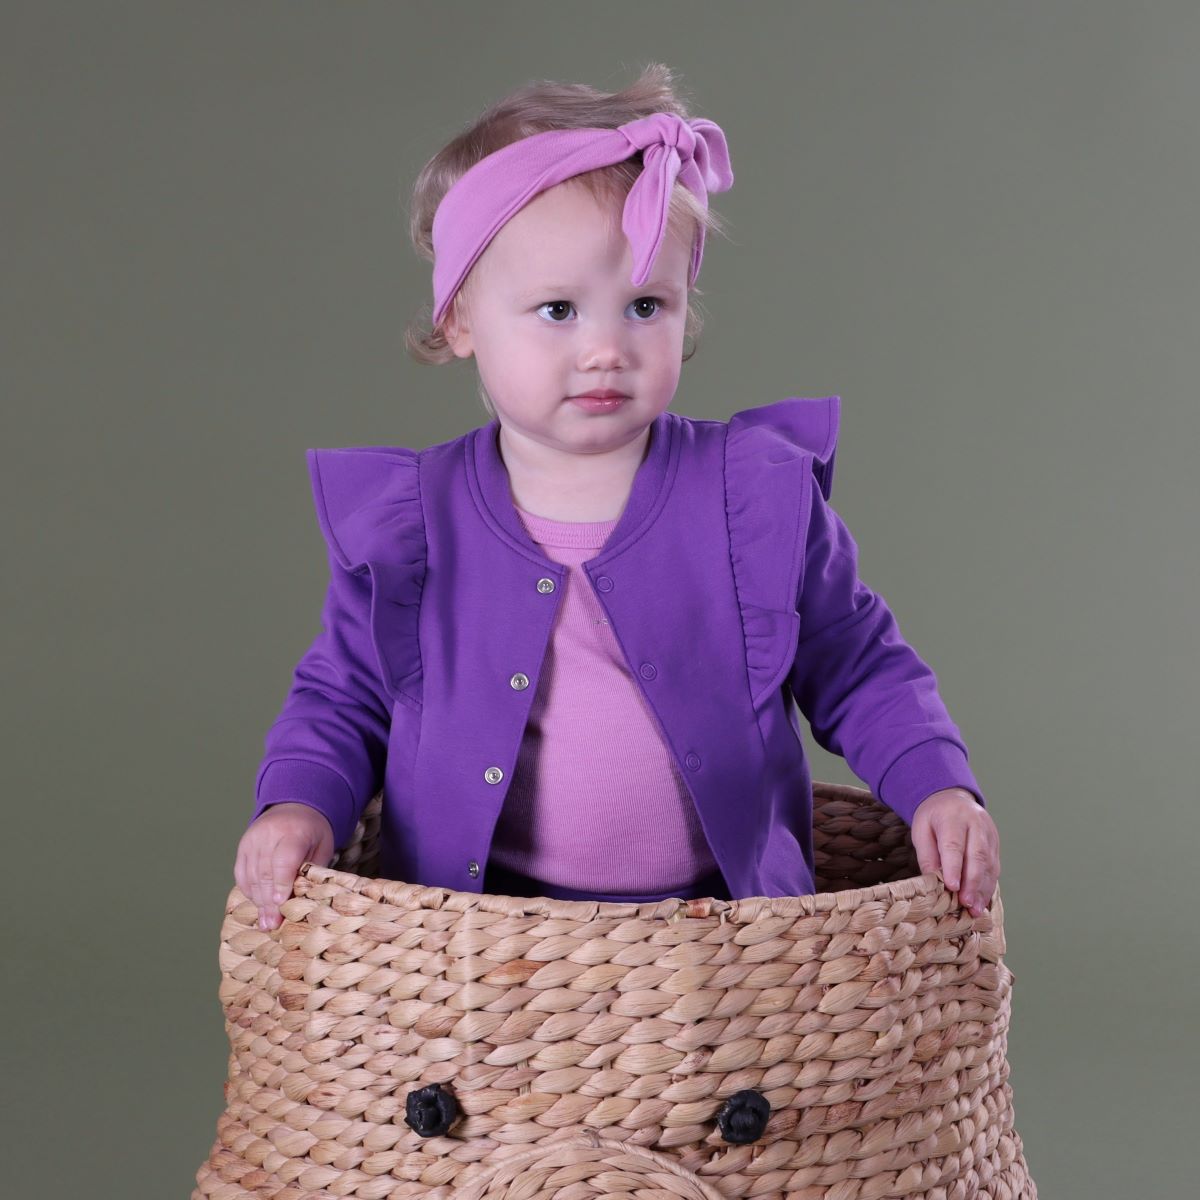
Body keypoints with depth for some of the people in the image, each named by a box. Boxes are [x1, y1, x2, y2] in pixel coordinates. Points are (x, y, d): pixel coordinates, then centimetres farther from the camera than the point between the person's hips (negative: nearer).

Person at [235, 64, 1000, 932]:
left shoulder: (759, 498, 2)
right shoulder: (407, 526, 3)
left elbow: (862, 672, 12)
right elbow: (342, 697, 15)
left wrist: (939, 787, -1)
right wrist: (298, 804, -2)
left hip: (722, 930, 0)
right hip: (479, 938, 1)